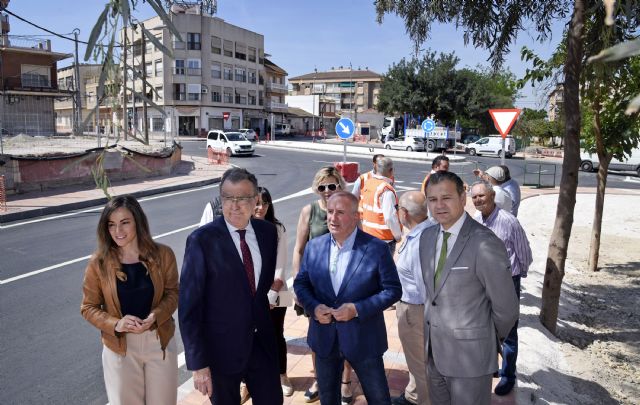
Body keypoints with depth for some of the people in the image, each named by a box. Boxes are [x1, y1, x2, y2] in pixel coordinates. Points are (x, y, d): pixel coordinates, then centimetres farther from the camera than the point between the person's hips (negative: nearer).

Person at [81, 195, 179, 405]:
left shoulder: (162, 254, -10)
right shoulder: (99, 262, -10)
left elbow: (173, 293, -1)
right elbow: (88, 307, -2)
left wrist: (155, 316, -19)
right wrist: (115, 324, -19)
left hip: (160, 341, 1)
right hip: (120, 347, 0)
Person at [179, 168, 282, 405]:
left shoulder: (268, 231, -3)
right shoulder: (202, 240, -17)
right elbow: (189, 306, -16)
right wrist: (198, 363, -16)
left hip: (262, 343, 4)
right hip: (221, 349, -3)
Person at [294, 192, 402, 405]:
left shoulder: (376, 248, -13)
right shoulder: (314, 246, -1)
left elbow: (393, 289, -11)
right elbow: (300, 283, 6)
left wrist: (357, 309, -21)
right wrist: (313, 307, -13)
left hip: (363, 339, -3)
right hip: (325, 337, 4)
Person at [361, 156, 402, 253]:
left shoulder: (367, 183, 2)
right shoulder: (387, 190, -22)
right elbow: (390, 218, -25)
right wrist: (399, 236, -12)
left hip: (367, 234, 7)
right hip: (384, 238, -7)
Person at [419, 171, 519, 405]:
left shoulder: (485, 245, -22)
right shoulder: (427, 237, 2)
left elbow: (506, 307, -15)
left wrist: (493, 339, 1)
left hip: (469, 353, -6)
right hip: (433, 351, 6)